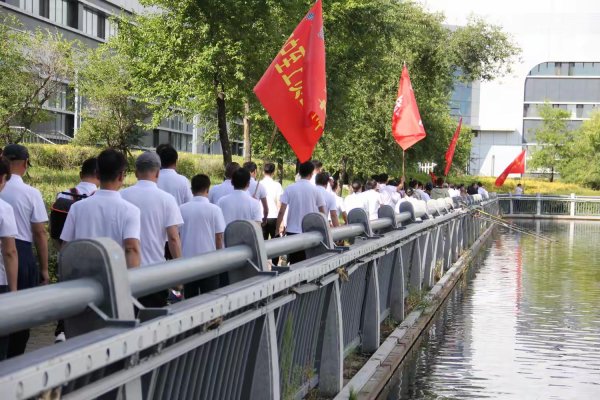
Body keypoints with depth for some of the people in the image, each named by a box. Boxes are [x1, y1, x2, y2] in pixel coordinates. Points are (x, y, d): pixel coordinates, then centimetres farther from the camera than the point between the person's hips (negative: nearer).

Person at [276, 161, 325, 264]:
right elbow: (322, 211, 6)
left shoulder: (290, 189, -3)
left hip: (292, 231, 1)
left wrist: (277, 229, 2)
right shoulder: (315, 190, -3)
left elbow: (282, 211, -7)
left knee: (293, 263, 7)